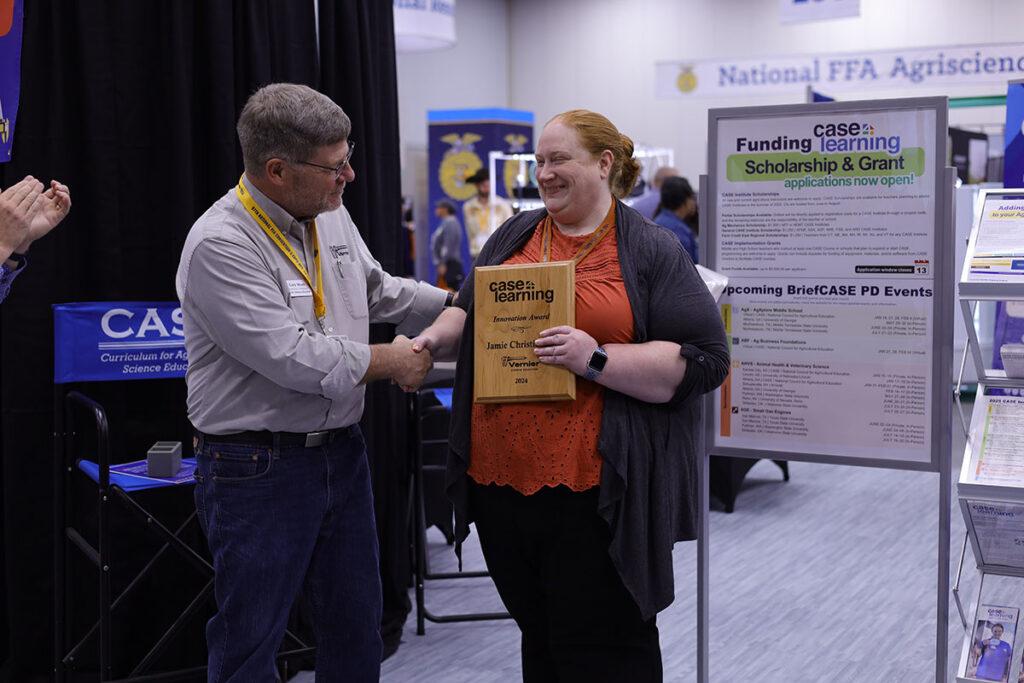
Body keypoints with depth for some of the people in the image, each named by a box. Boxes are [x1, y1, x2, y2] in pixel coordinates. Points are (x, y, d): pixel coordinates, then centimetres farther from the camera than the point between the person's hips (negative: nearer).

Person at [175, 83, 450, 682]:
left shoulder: (331, 215, 5)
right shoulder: (220, 245, -21)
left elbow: (376, 289, 22)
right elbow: (293, 358, -25)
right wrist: (390, 362, -12)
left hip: (341, 450, 8)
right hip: (257, 469, -7)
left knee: (357, 625, 17)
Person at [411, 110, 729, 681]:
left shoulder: (653, 251, -3)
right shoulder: (515, 236, 14)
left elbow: (701, 362, -9)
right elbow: (470, 314, 21)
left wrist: (595, 359, -19)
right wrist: (434, 339, -1)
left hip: (597, 491, -5)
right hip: (503, 478, 5)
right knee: (538, 635, 16)